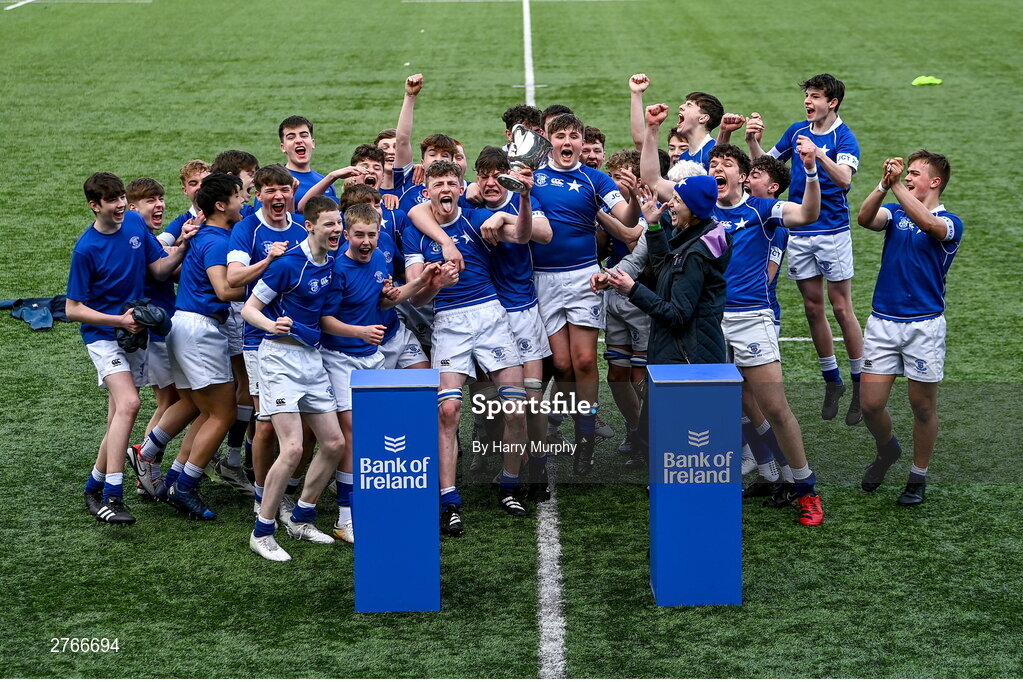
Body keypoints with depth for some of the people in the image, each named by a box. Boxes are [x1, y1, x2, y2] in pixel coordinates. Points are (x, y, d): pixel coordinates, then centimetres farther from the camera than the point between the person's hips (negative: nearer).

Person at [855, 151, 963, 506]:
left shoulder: (950, 223, -3)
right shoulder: (894, 213, 8)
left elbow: (928, 223, -27)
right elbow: (865, 219, -14)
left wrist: (897, 185, -32)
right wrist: (884, 185, -29)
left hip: (925, 325, -3)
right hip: (883, 321, 3)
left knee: (923, 406, 5)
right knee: (870, 404, 0)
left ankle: (918, 476, 22)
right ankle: (887, 449, 30)